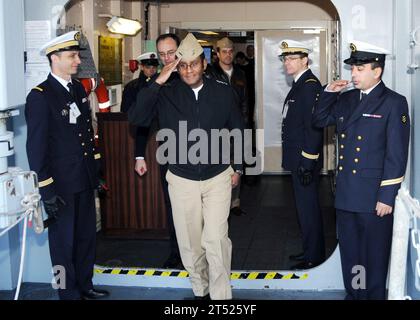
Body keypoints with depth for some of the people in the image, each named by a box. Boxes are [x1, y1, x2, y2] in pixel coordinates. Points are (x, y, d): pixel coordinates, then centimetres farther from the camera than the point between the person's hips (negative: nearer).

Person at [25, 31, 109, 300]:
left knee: (87, 236, 18)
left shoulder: (79, 89, 8)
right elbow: (36, 148, -15)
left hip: (85, 180, 7)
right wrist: (47, 191, -16)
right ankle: (69, 293, 24)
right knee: (64, 241, 8)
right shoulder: (40, 96, -14)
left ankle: (85, 286, 35)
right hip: (61, 185, -7)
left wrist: (96, 169, 15)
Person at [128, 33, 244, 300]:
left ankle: (221, 296, 4)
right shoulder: (166, 94, -5)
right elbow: (136, 118, -18)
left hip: (218, 177, -1)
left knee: (216, 239, -10)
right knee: (190, 243, 11)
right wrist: (158, 82, -23)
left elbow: (238, 131, 8)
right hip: (182, 179, 1)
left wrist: (238, 168, 9)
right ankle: (200, 290, 30)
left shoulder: (223, 92, -3)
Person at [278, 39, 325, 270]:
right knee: (305, 206, 18)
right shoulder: (300, 85, 15)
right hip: (298, 159, 10)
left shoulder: (310, 86, -16)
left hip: (305, 160, -10)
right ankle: (310, 250, 30)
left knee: (308, 208, -2)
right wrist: (299, 161, 17)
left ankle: (314, 257, 9)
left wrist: (307, 163, -22)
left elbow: (314, 127, -21)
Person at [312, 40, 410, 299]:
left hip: (375, 197, -6)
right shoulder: (345, 99, 10)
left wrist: (387, 197, -15)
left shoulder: (394, 103, -9)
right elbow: (319, 121, 20)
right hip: (346, 194, 6)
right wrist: (329, 93, 3)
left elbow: (397, 154, -12)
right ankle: (353, 294, 32)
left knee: (374, 257, 7)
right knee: (349, 253, 17)